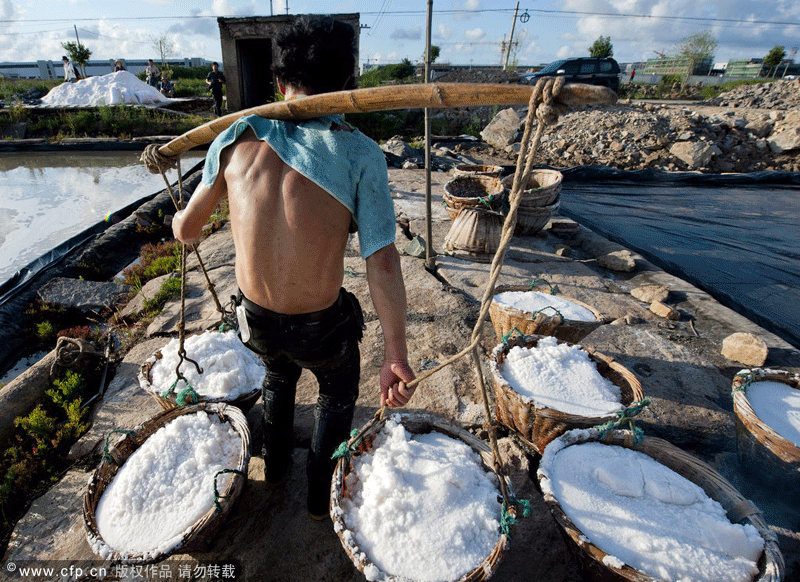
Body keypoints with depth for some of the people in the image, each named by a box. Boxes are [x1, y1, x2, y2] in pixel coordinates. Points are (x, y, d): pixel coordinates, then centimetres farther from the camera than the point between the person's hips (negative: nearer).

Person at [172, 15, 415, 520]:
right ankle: (323, 494, 49)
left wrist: (180, 218, 26)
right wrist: (396, 354, -14)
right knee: (338, 395, 29)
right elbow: (382, 262, -22)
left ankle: (276, 464, 60)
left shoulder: (236, 137, -9)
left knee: (279, 376, 37)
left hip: (256, 319, 4)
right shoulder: (359, 154, -18)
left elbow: (186, 228, 1)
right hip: (321, 327, -3)